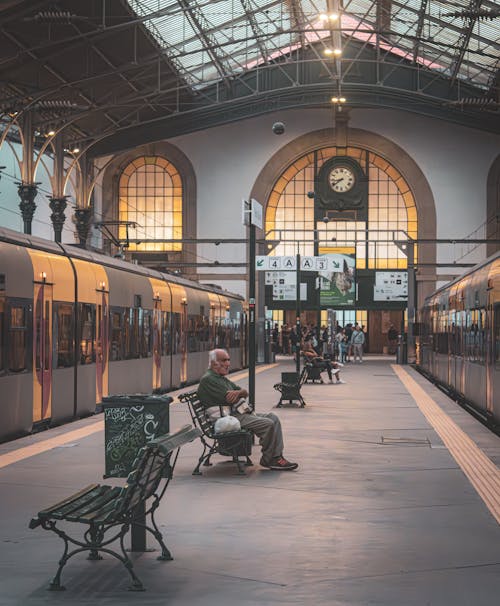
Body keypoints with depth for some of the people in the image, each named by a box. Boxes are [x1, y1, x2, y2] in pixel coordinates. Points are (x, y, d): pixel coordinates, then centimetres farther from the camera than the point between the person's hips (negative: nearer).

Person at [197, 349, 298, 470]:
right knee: (268, 424, -19)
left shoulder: (222, 378, 24)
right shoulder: (208, 379, -9)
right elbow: (228, 399, -19)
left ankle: (277, 456, -5)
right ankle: (268, 460, -5)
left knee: (273, 418, 0)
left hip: (237, 413, 10)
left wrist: (238, 392, -10)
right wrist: (241, 394, 2)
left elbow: (246, 393, 15)